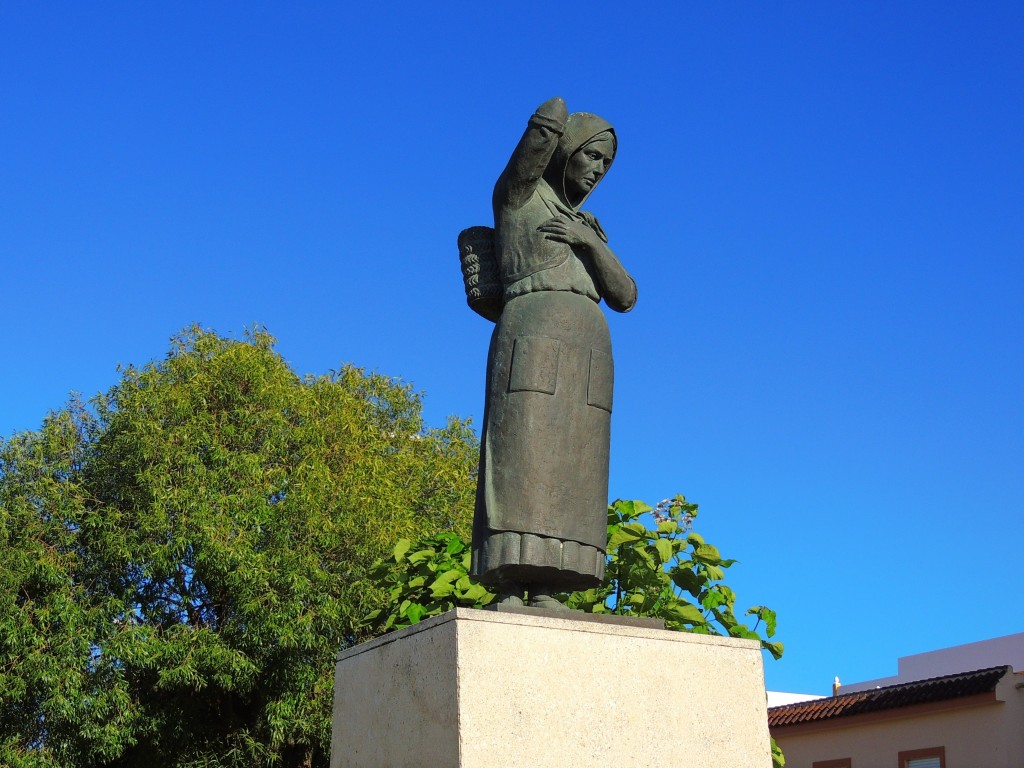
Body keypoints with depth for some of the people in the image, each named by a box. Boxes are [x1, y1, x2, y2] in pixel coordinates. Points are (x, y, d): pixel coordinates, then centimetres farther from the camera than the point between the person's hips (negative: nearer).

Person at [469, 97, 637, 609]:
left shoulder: (590, 230, 29)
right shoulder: (517, 192, 11)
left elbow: (625, 297, 13)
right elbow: (550, 120, -5)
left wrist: (589, 240, -1)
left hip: (586, 349, 6)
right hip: (532, 336, -6)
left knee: (567, 470, -5)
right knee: (520, 460, -16)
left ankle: (545, 594, -9)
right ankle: (508, 592, -21)